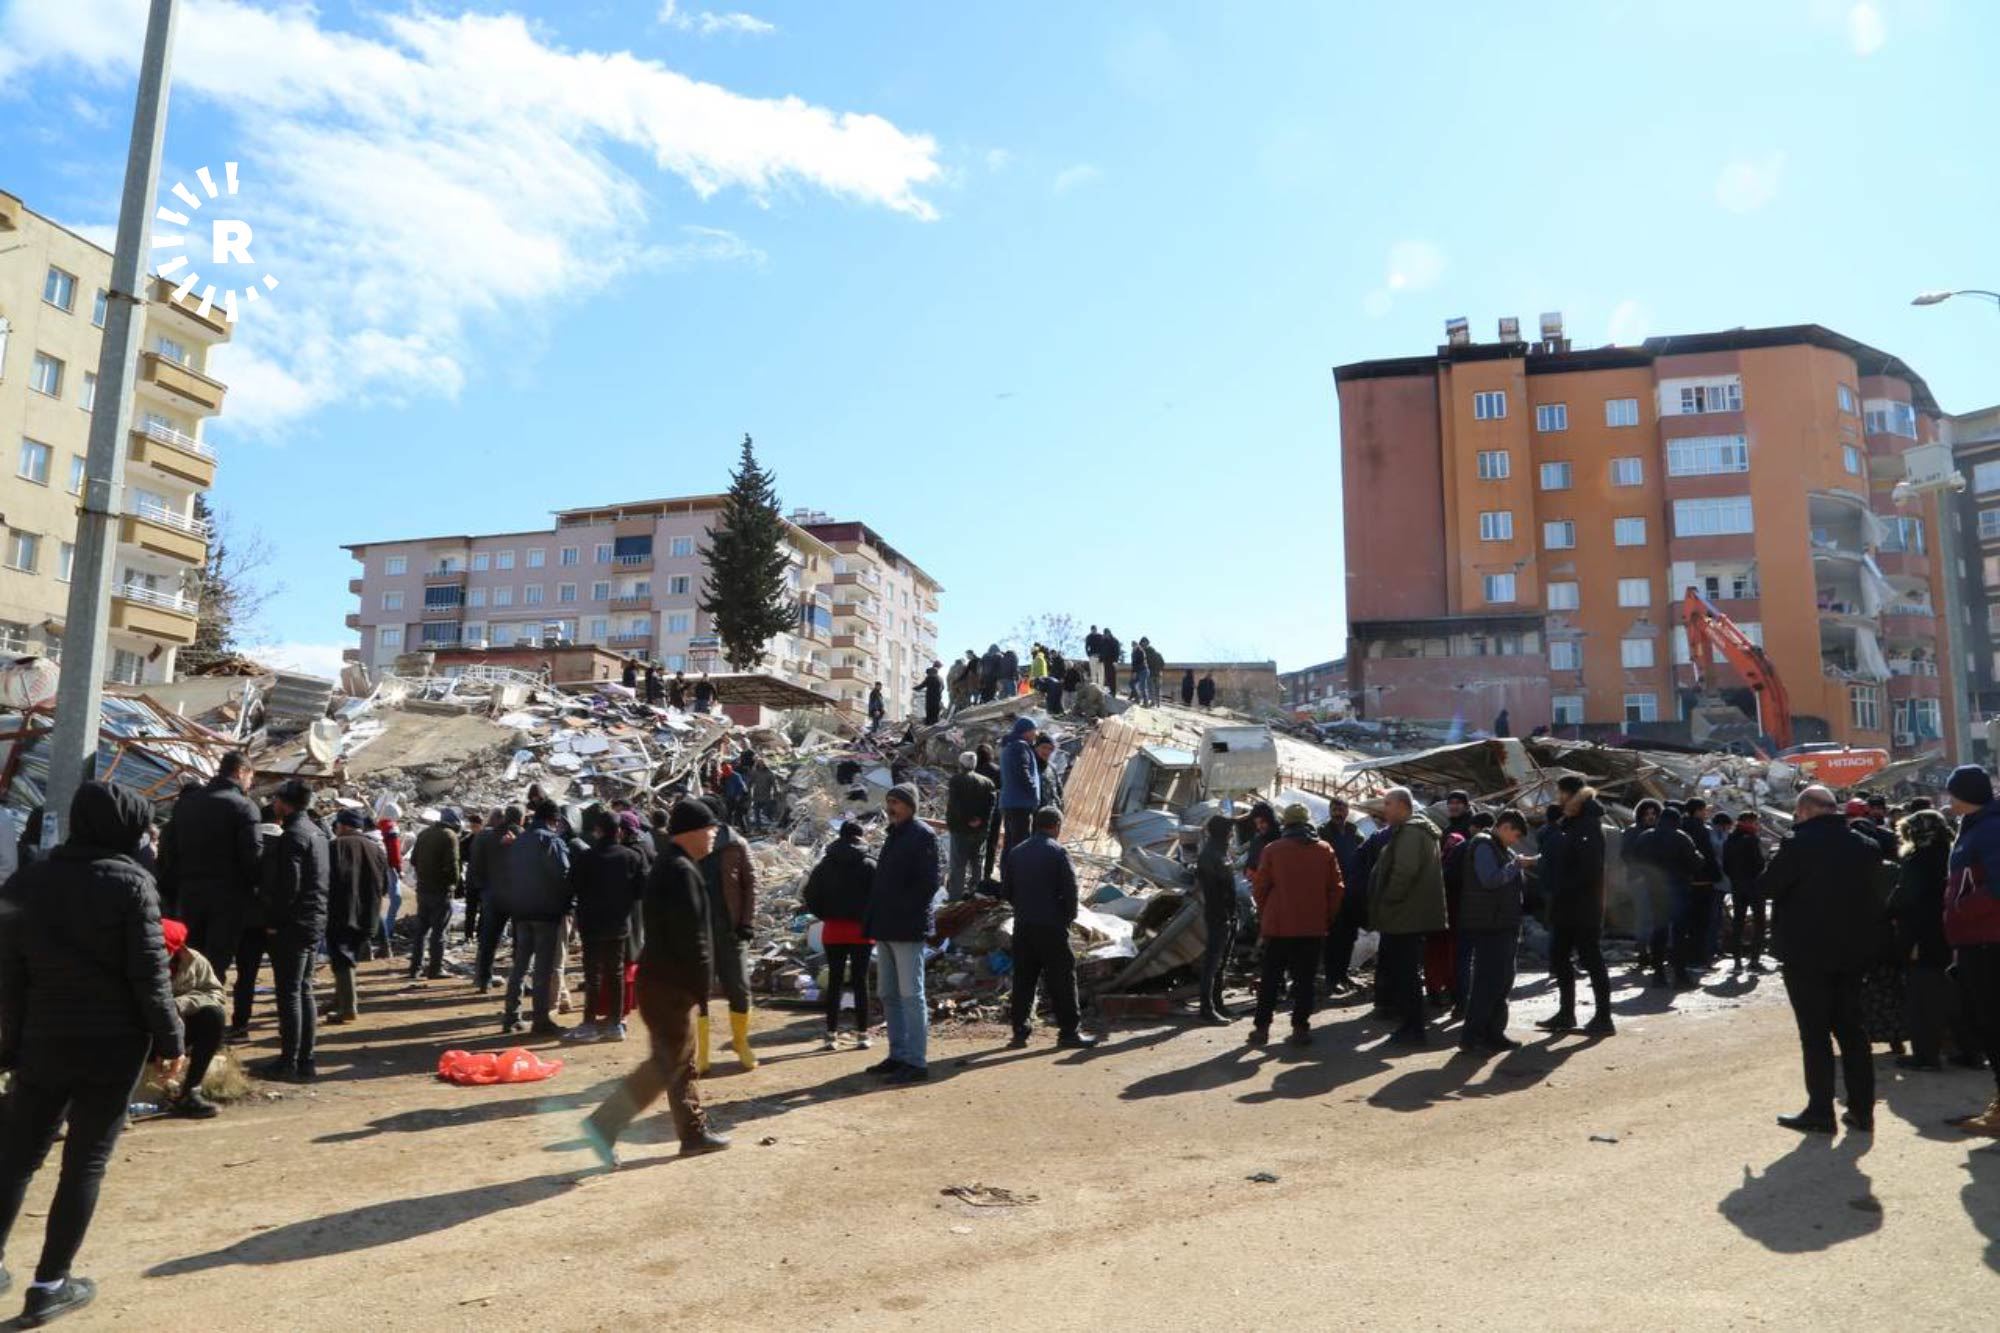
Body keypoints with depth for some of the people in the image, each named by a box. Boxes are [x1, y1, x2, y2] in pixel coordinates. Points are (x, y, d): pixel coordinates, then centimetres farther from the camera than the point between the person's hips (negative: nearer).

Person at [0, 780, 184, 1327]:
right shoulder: (130, 882, -12)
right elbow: (149, 973, -13)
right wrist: (169, 1039, -4)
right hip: (114, 1042, -4)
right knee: (86, 1161, 7)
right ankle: (50, 1284, 12)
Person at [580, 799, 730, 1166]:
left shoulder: (668, 865, 15)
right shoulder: (681, 871, -18)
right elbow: (691, 935, -22)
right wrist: (701, 985, -16)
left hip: (664, 977, 11)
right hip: (671, 983, -11)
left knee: (684, 1061, 16)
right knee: (668, 1063, -5)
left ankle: (695, 1133, 25)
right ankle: (604, 1125, -5)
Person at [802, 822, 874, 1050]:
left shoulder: (825, 865, 2)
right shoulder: (869, 865, -7)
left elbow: (810, 897, 0)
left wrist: (826, 916, 10)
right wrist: (870, 920, 2)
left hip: (833, 930, 2)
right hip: (861, 930, -2)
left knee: (834, 982, 9)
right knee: (860, 981, 5)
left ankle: (832, 1034, 9)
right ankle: (862, 1034, 7)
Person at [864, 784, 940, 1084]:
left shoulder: (922, 835, -10)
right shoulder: (893, 835, 18)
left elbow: (928, 883, -17)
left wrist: (903, 911, -17)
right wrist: (874, 920, 12)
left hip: (907, 930, -9)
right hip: (886, 929, 9)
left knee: (910, 995, -5)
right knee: (889, 995, 14)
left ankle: (916, 1062, -1)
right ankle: (898, 1056, 23)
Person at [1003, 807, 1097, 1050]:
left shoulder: (1015, 852, 8)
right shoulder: (1057, 852, -8)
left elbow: (1005, 891, 10)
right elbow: (1070, 889, -12)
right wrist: (1070, 917, 2)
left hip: (1022, 925, 5)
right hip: (1051, 926, -5)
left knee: (1023, 979, 11)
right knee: (1061, 979, 2)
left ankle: (1020, 1031, 14)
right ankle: (1068, 1032, 4)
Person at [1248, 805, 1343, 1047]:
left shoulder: (1273, 850, -4)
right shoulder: (1325, 851, 2)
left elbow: (1260, 887, -2)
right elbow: (1335, 889, 3)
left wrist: (1263, 915, 12)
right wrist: (1328, 918, 12)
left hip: (1278, 926, -1)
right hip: (1313, 927, 1)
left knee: (1270, 978, 8)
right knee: (1304, 979, 7)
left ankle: (1261, 1027, 9)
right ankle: (1301, 1028, 4)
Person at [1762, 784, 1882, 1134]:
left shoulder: (1799, 845, -15)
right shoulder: (1864, 845, 5)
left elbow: (1767, 886, -11)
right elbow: (1873, 892, 15)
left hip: (1807, 953, -6)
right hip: (1854, 951, 6)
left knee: (1814, 1033, 1)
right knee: (1851, 1029, 14)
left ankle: (1820, 1112, 4)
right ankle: (1862, 1109, 17)